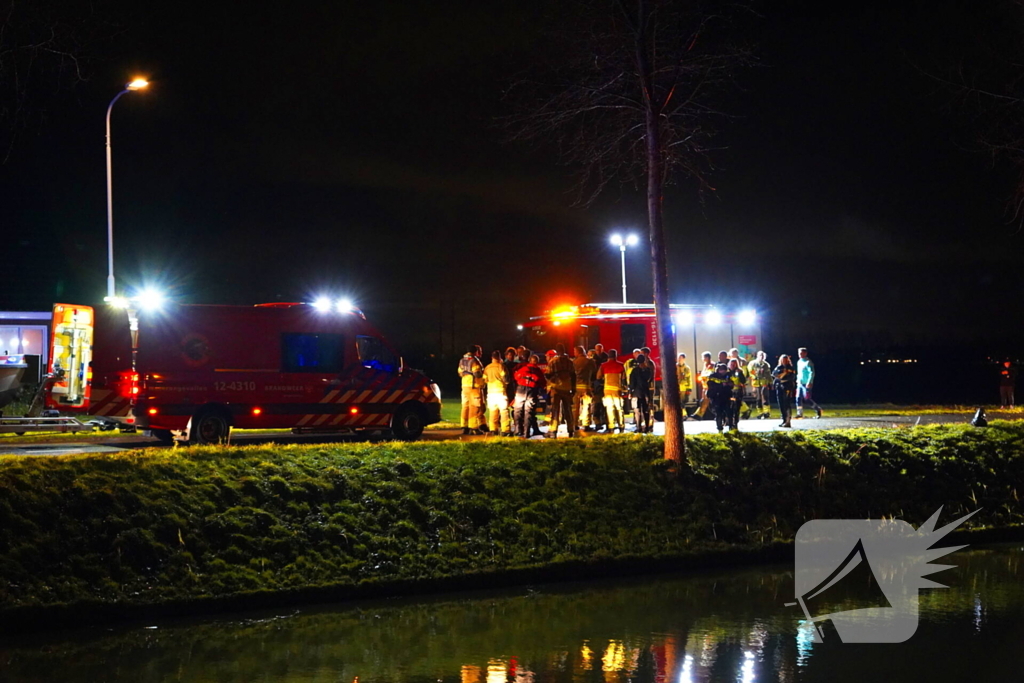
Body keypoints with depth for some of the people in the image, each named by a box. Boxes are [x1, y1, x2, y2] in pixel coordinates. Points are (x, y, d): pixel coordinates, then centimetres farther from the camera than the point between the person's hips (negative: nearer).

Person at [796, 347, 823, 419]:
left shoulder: (808, 362, -11)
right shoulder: (799, 362, 16)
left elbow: (812, 373, -18)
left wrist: (809, 382, -25)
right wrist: (798, 380, 18)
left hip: (806, 384, -8)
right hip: (800, 384, 8)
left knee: (807, 399, -8)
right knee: (798, 399, 1)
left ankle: (818, 409, 9)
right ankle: (799, 414, 3)